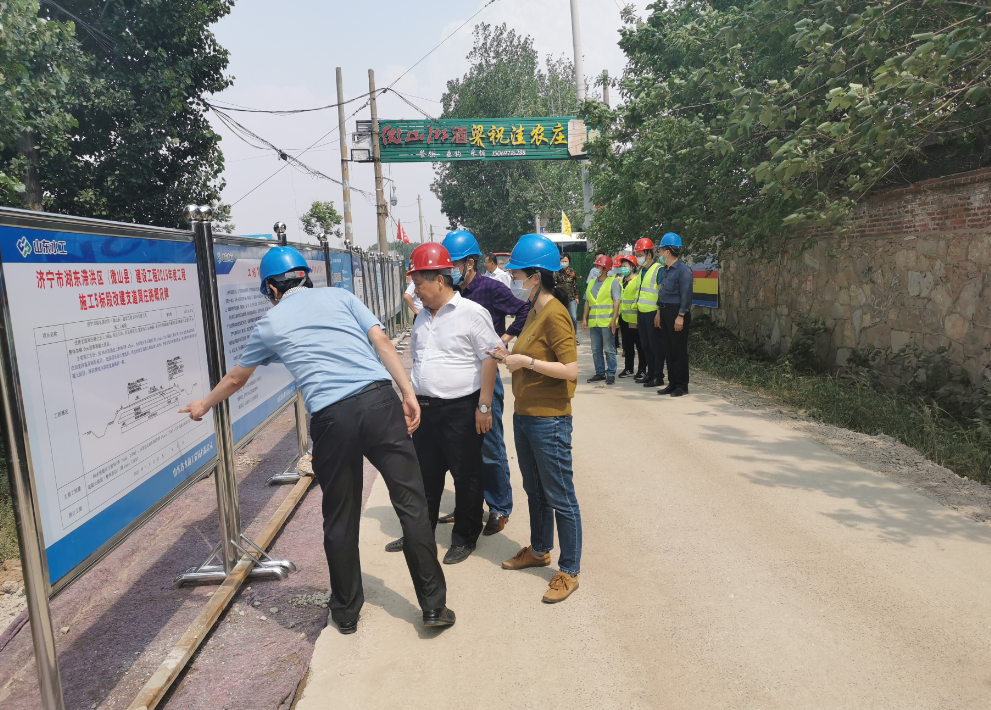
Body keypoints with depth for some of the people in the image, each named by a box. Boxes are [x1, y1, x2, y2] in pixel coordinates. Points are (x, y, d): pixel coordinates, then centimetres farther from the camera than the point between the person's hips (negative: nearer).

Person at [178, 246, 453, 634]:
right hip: (379, 398, 0)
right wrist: (408, 393, 3)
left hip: (332, 417, 0)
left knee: (340, 520, 16)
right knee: (411, 503, 6)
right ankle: (434, 605, 14)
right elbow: (382, 343, 4)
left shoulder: (269, 324, 17)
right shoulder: (340, 295, 17)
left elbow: (235, 378, 32)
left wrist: (203, 405, 50)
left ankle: (346, 612, 33)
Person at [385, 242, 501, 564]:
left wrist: (484, 406, -16)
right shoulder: (422, 317, 12)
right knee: (425, 474, 17)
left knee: (466, 477, 8)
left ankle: (465, 538, 25)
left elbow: (489, 360, -13)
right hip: (424, 408, 7)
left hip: (460, 409, -7)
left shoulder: (472, 313, -11)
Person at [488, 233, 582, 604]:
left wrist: (525, 361, -21)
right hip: (524, 416, 10)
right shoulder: (534, 311, 11)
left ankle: (569, 571, 16)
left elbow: (570, 370, -23)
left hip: (549, 420, -10)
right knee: (534, 490, 22)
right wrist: (510, 356, 4)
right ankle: (539, 550, 40)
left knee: (560, 497, 3)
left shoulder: (555, 314, -18)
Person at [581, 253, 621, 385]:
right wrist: (584, 318, 11)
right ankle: (600, 373, 18)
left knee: (609, 349, -2)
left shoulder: (613, 282, -2)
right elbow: (587, 302, 19)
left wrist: (613, 319, -16)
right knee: (596, 350, 9)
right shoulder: (592, 283, 17)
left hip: (607, 322, -6)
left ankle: (611, 374, 5)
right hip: (593, 322, 6)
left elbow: (616, 302, -8)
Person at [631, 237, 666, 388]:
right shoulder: (641, 271, 16)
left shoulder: (658, 270, -11)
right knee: (645, 345, 13)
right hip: (642, 313, 9)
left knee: (656, 346, -3)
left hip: (653, 313, -9)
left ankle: (658, 376, 3)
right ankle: (650, 374, 22)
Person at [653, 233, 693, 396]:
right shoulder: (667, 270, 15)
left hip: (676, 314, -9)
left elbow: (686, 295, -17)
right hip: (666, 313, 9)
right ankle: (672, 383, 18)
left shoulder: (683, 270, -13)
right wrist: (659, 312, 18)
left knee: (679, 350, -3)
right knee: (669, 350, 11)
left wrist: (681, 316, -21)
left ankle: (681, 386, 4)